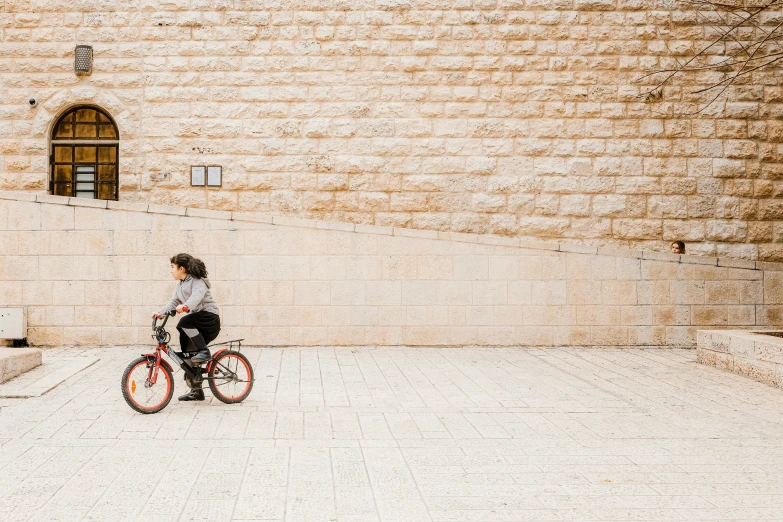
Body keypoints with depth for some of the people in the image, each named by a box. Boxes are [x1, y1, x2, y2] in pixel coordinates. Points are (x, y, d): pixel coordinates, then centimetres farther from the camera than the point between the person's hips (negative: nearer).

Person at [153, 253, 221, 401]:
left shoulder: (197, 281, -13)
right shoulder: (180, 284, 14)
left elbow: (197, 295, -33)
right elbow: (174, 302, 12)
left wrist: (185, 306, -51)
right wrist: (160, 313, -3)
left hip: (209, 317, -9)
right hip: (197, 324, 9)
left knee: (185, 323, -35)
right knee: (188, 355, 6)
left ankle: (204, 351, -22)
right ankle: (196, 391, 15)